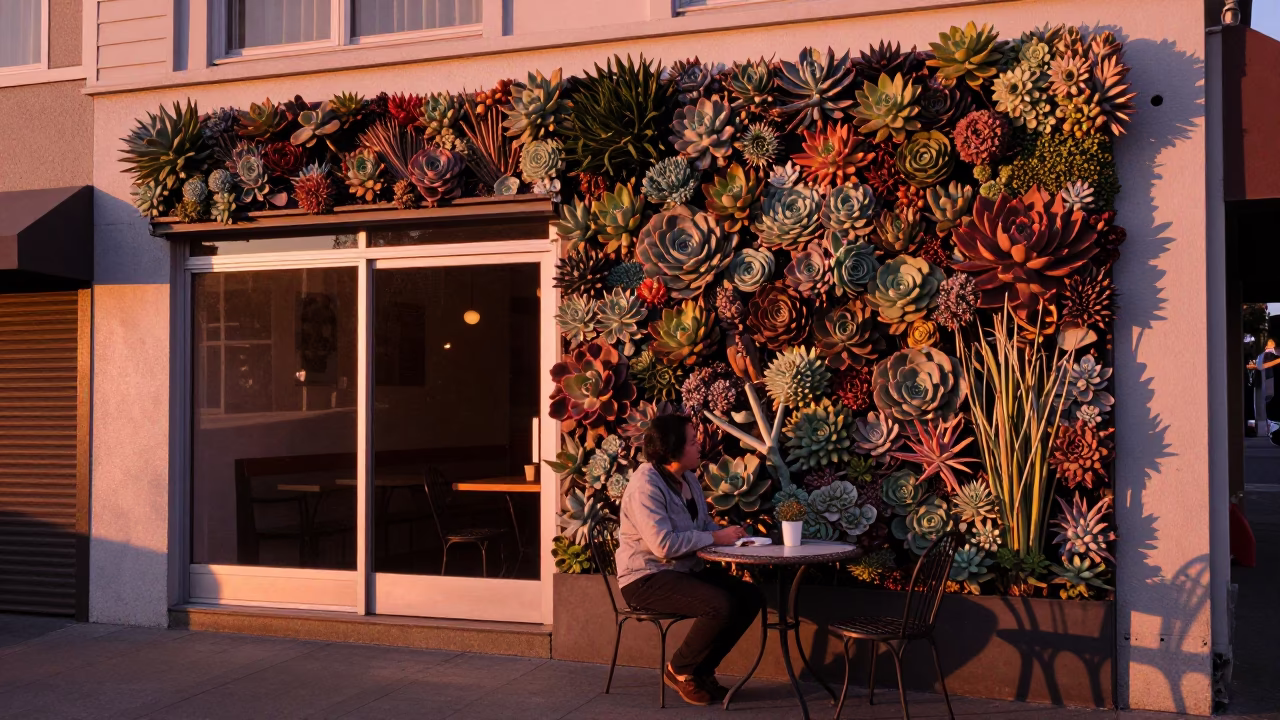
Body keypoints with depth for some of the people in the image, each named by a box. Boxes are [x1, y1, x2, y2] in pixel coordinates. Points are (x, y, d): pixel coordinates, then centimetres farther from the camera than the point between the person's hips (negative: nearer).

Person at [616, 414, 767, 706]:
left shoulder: (688, 478, 9)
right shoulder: (646, 485, -20)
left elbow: (705, 526, 16)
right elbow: (664, 544, -28)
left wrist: (729, 535, -6)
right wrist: (716, 537, -20)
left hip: (686, 571, 9)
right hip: (647, 578, -9)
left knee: (751, 596, -5)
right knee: (722, 605, -28)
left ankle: (701, 669, 7)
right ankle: (679, 670, -4)